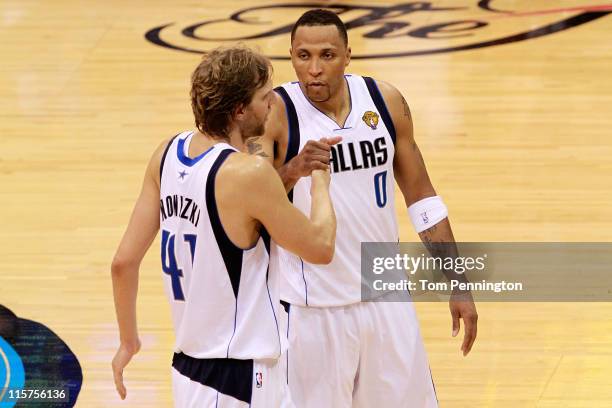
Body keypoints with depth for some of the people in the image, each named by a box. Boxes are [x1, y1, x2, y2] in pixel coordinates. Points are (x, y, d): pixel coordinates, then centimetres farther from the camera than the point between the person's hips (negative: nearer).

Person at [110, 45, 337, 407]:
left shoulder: (167, 155, 2)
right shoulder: (249, 173, -20)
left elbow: (124, 262, 4)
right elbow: (321, 247, -8)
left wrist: (129, 339, 17)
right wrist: (320, 182, 9)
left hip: (190, 364, 8)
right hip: (238, 378, -8)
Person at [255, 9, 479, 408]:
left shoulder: (385, 101, 0)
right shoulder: (276, 113, -13)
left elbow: (420, 194, 9)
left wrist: (457, 285, 7)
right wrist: (292, 171, -40)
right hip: (313, 309, -4)